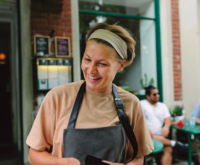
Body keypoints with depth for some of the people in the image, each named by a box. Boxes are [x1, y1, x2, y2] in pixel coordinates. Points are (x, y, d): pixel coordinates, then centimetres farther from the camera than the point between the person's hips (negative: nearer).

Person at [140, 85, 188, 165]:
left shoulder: (162, 106, 21)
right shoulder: (142, 104, 7)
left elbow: (168, 119, 10)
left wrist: (166, 126, -14)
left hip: (160, 136, 3)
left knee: (168, 150, -27)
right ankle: (175, 144, -27)